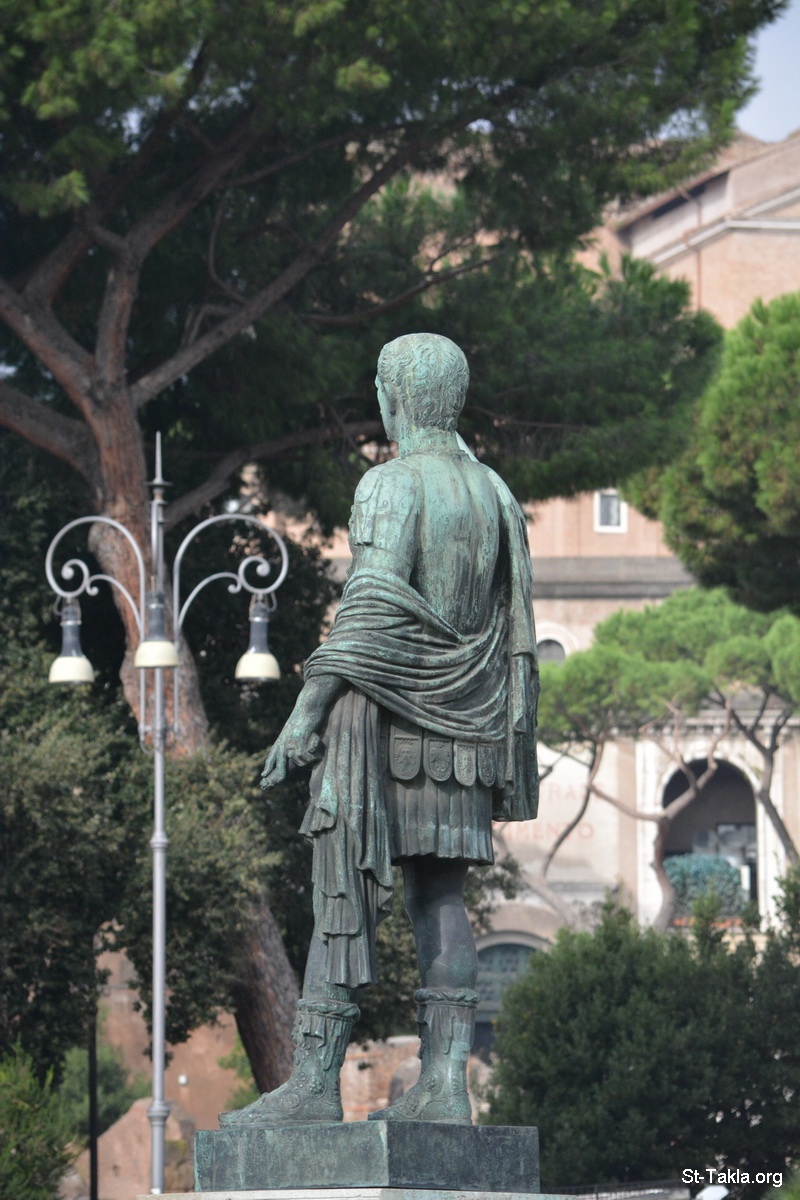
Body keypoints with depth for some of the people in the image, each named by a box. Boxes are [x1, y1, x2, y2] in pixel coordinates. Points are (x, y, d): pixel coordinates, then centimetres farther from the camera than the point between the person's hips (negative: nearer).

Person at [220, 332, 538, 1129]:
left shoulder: (392, 485, -9)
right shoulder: (494, 494, 12)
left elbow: (374, 605, -19)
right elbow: (515, 629, 12)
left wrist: (309, 706, -19)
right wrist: (510, 746, 18)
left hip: (384, 712, -7)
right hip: (460, 725, 7)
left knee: (345, 898, -7)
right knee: (440, 900, 7)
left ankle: (314, 1084, -9)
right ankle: (443, 1084, 1)